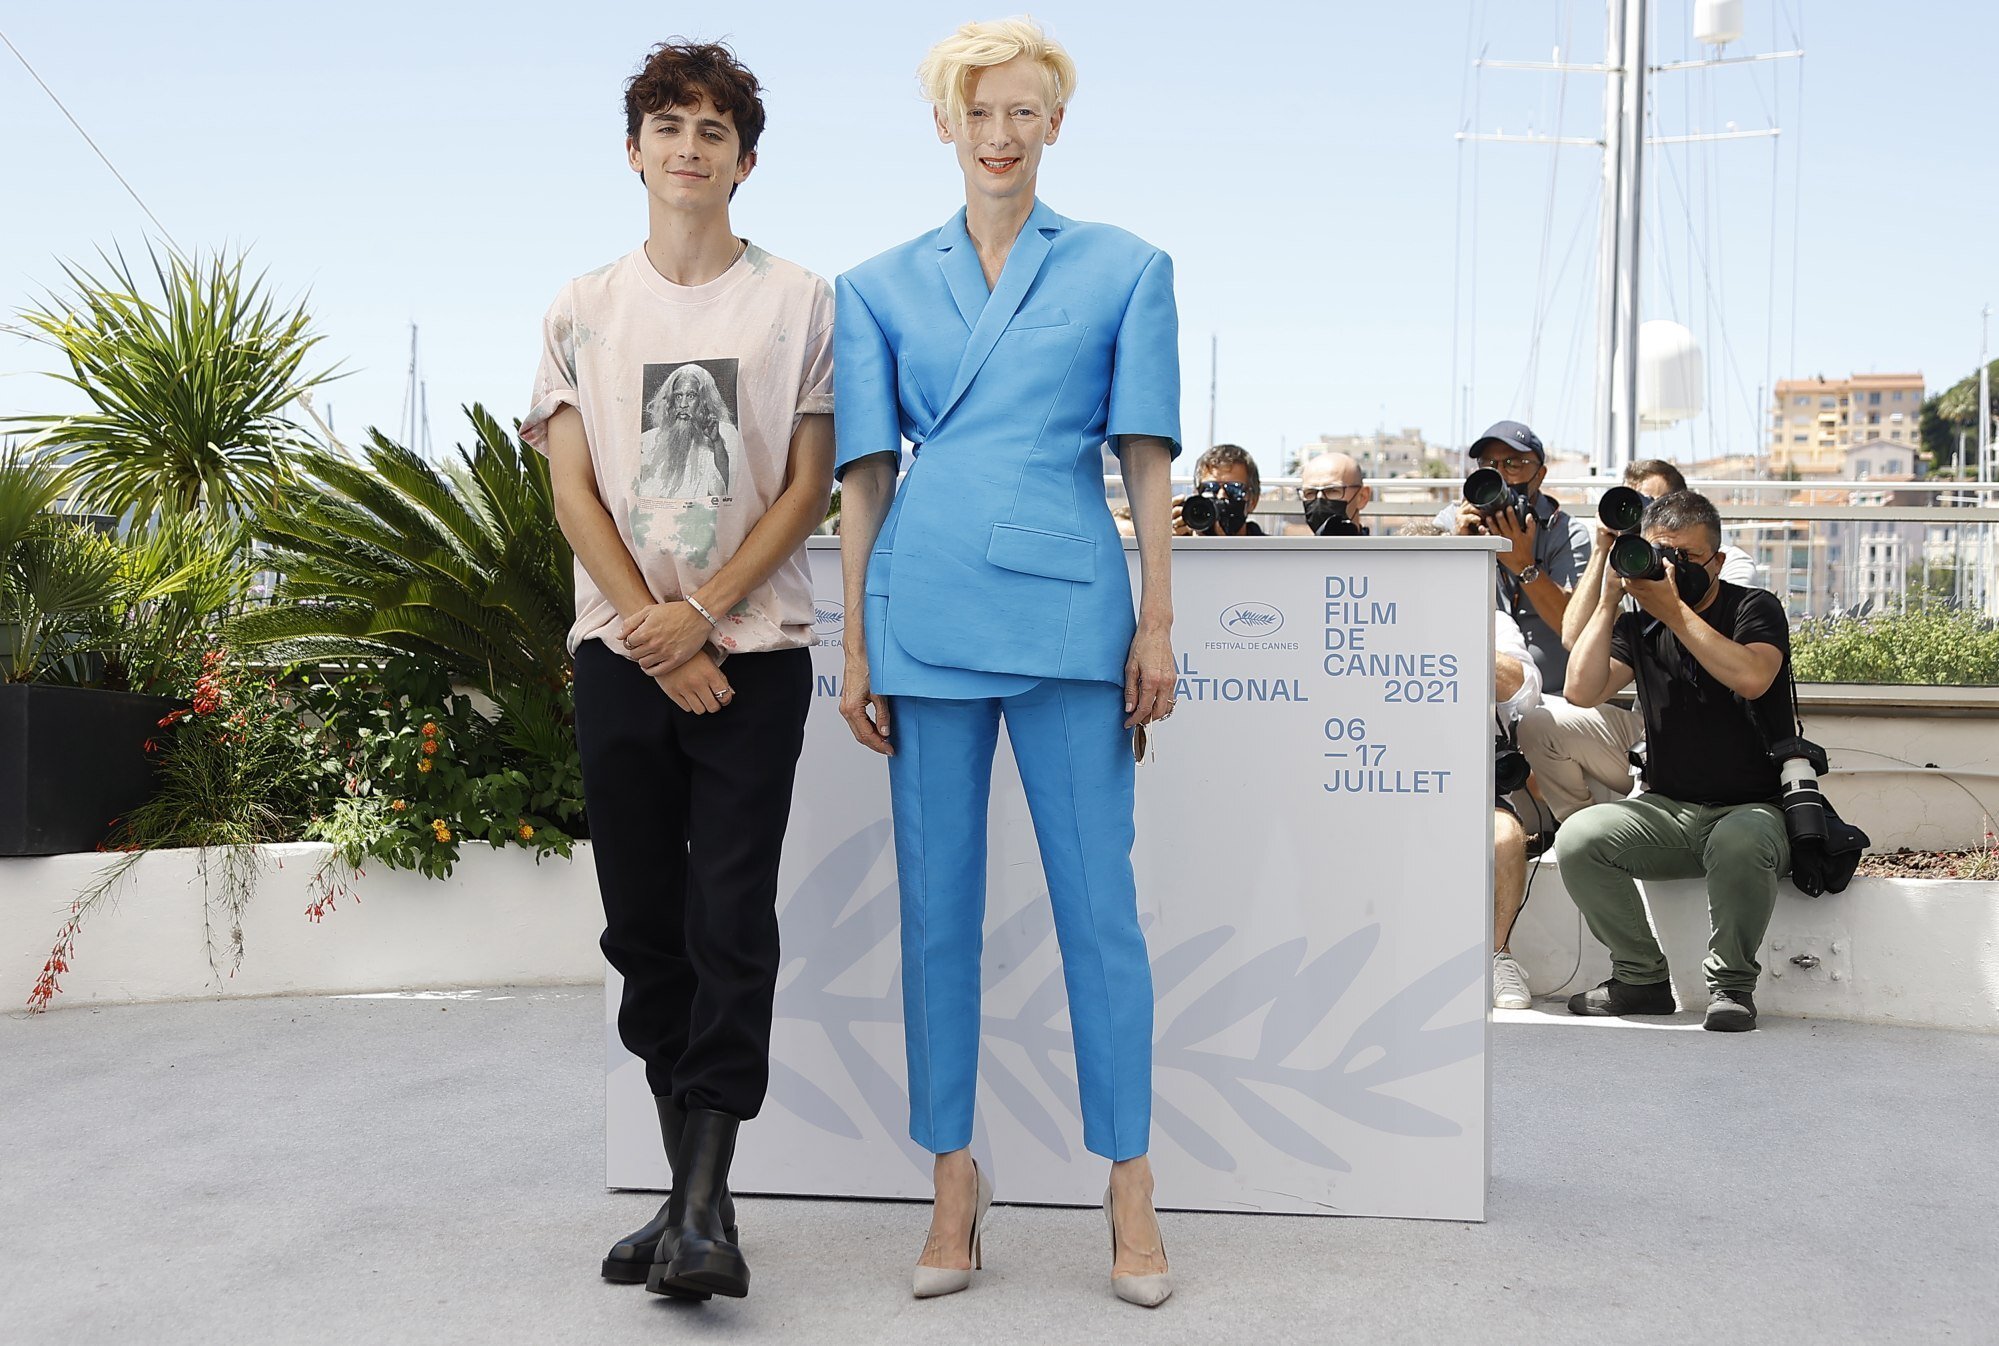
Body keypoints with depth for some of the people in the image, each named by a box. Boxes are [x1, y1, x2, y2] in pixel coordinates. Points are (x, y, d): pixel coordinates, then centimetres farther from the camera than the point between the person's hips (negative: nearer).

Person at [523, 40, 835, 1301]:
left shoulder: (798, 300, 4)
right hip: (622, 655, 3)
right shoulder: (585, 308, 10)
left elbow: (809, 486, 0)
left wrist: (698, 612, -10)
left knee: (731, 927, -7)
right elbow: (574, 492, 4)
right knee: (646, 929, 5)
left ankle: (706, 1211, -7)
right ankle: (692, 1192, 16)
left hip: (755, 649, -3)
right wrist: (654, 634, -6)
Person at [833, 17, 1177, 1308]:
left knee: (1099, 900, 0)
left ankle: (1131, 1187, 11)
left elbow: (1148, 461, 5)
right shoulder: (881, 286, 11)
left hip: (1070, 608, -1)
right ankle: (955, 1184, 17)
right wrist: (858, 647, 6)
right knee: (938, 904, 6)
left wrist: (1158, 623, -1)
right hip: (926, 609, 2)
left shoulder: (1124, 269, 8)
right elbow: (865, 476, 10)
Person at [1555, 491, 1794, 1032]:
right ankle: (1641, 978, -7)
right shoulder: (1638, 625, 9)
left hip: (1753, 809, -4)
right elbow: (1583, 691, -7)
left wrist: (1674, 608, -20)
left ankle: (1731, 984, -16)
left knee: (1739, 842, -39)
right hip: (1666, 810, 4)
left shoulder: (1754, 609, -1)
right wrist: (1609, 600, -7)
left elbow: (1751, 678, -24)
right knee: (1577, 839, -23)